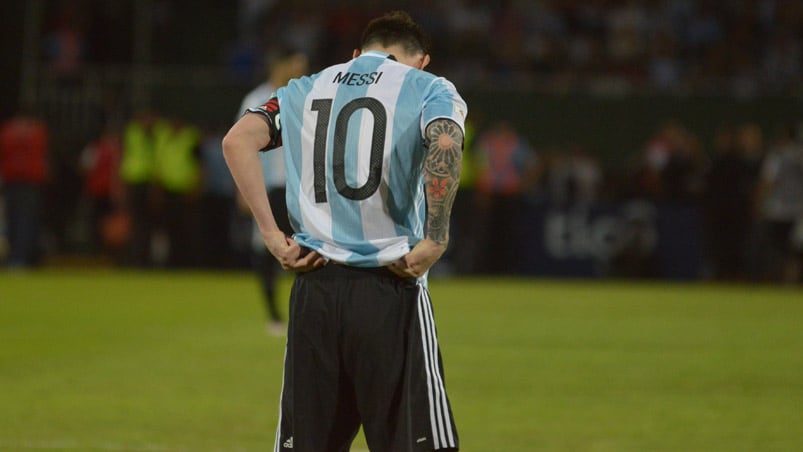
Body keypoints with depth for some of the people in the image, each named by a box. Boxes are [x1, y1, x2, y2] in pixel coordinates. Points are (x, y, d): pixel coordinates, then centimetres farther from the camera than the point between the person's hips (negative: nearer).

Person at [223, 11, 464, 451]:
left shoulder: (304, 90, 17)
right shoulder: (429, 88, 5)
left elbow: (238, 140, 3)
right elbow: (445, 144, -17)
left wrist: (272, 235, 2)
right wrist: (435, 240, -13)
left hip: (314, 284, 4)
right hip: (390, 286, -4)